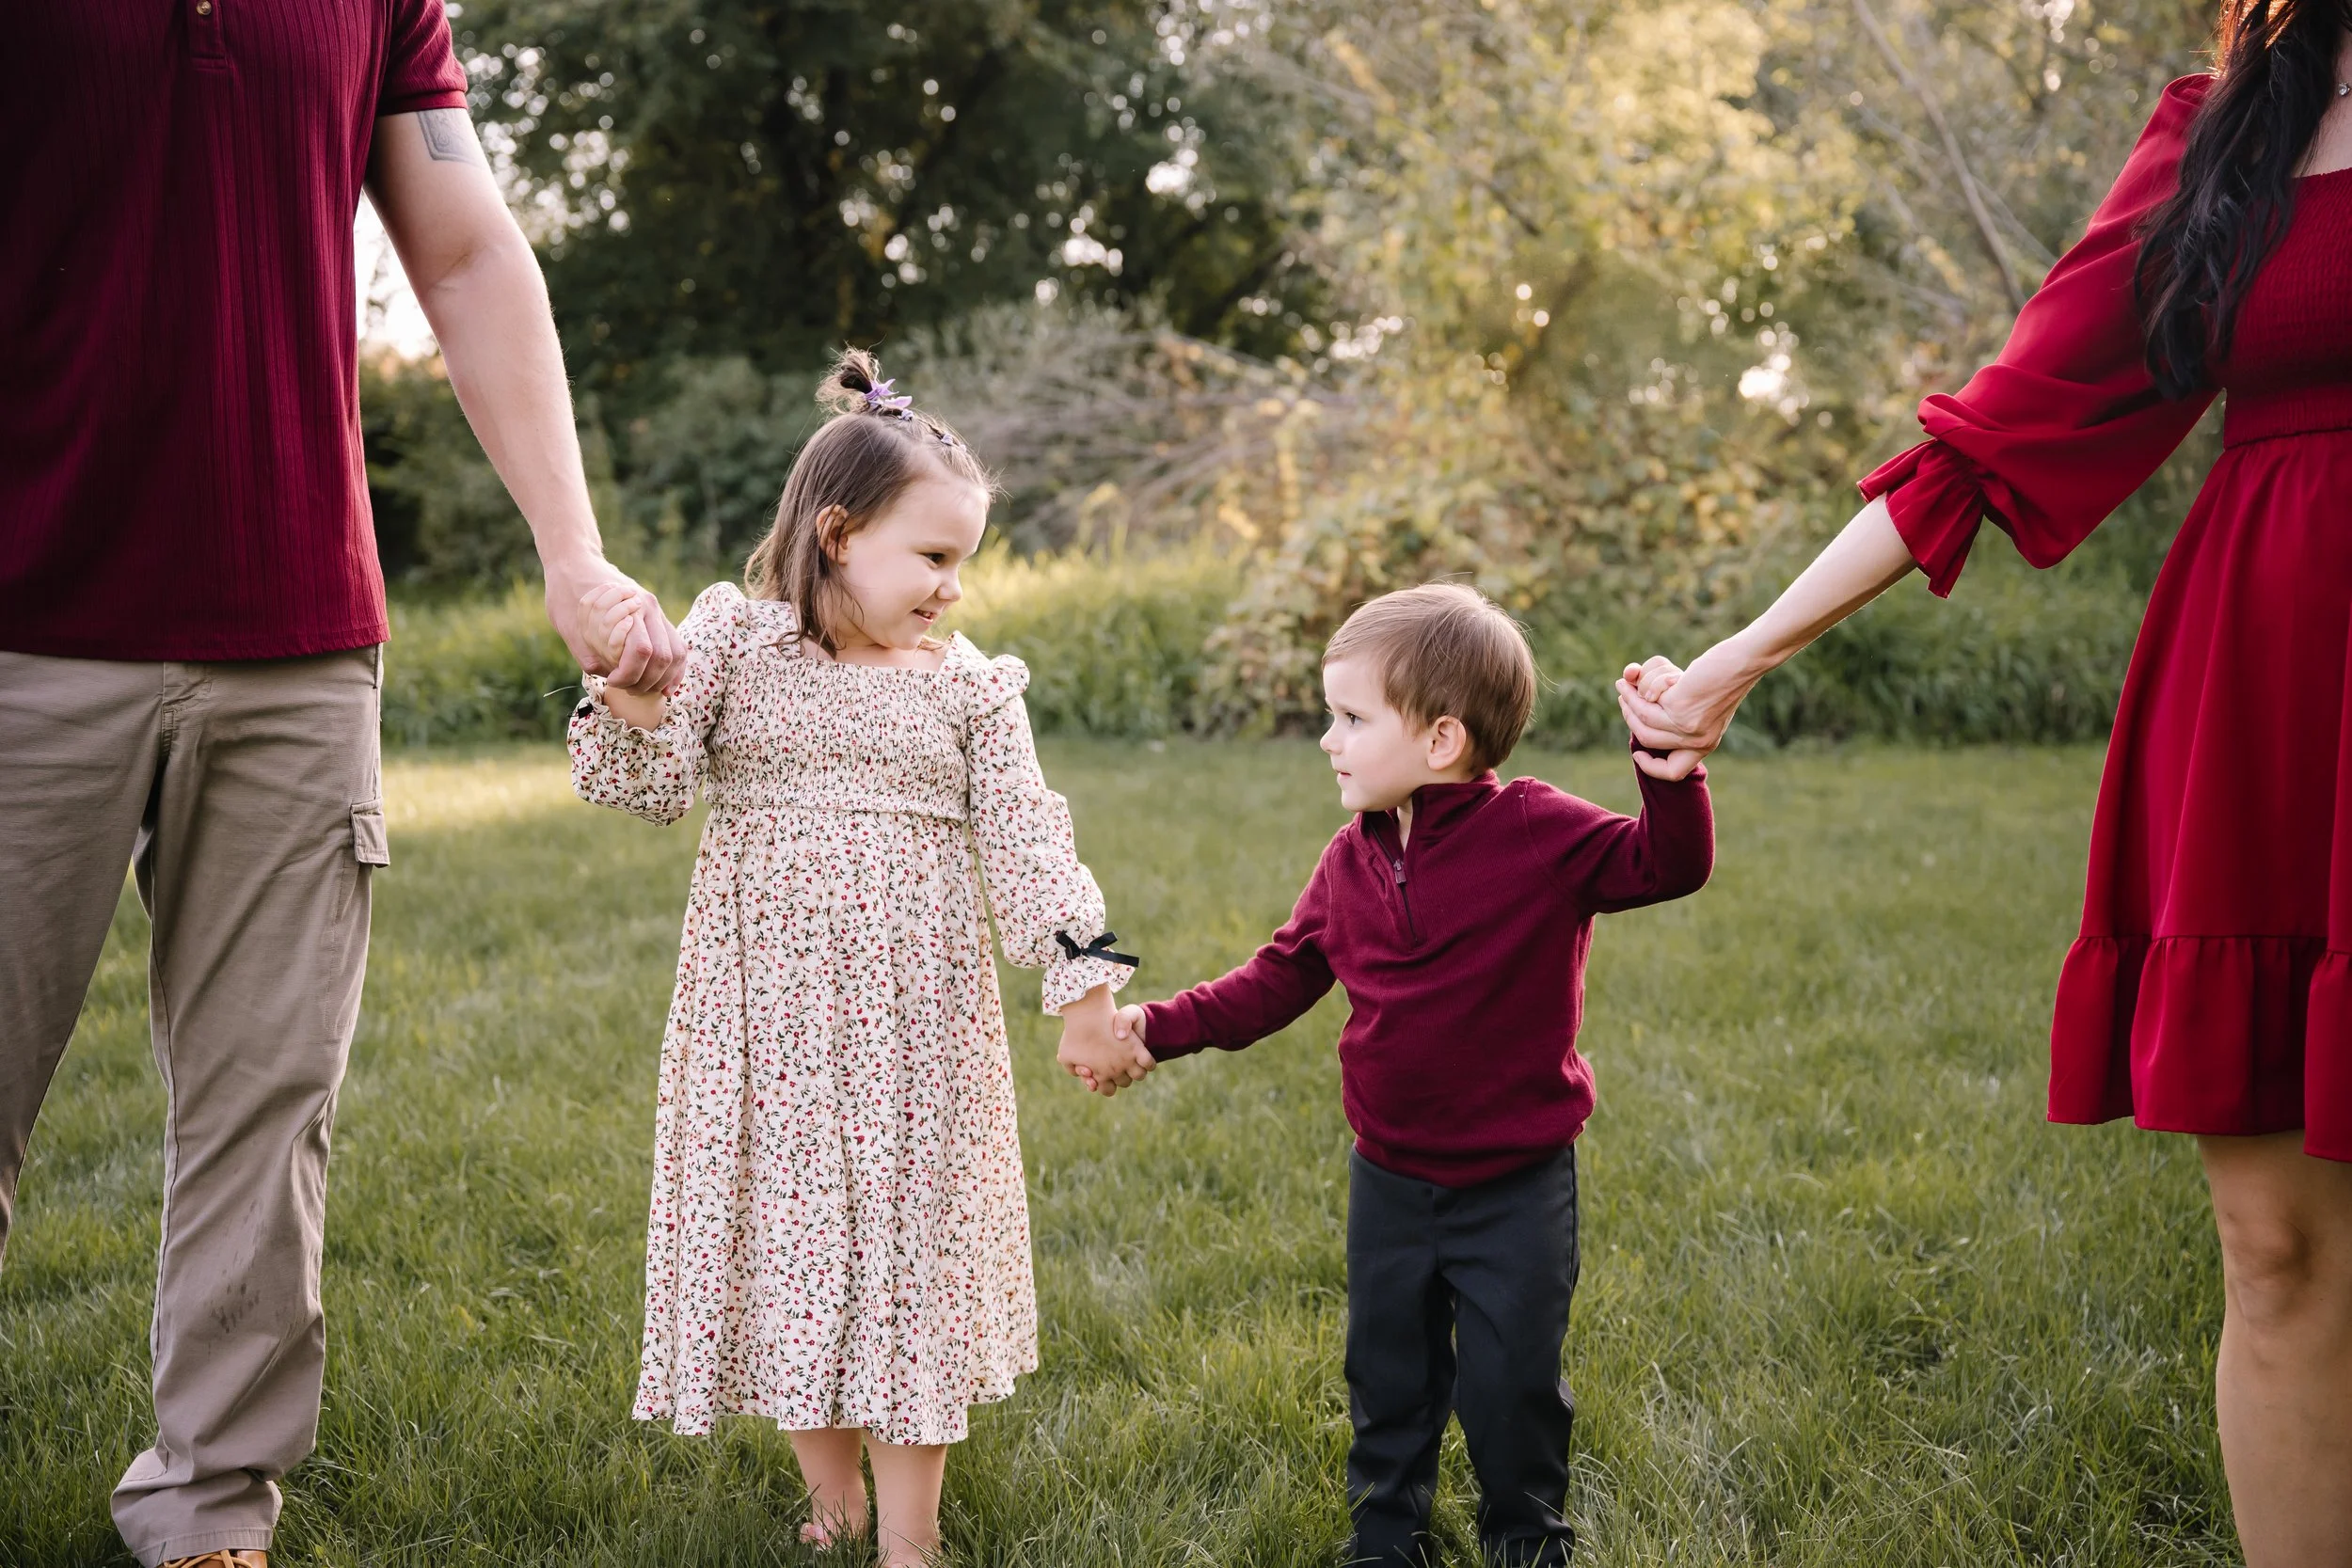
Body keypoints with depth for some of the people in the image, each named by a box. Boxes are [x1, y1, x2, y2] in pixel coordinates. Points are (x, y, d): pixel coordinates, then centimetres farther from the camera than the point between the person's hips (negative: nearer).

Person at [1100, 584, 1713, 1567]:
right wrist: (1158, 1028, 1)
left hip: (1516, 1183, -5)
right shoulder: (1351, 861, 0)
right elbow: (1275, 984, 7)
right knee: (1387, 1374, 18)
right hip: (1390, 1181, 5)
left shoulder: (1540, 832, -15)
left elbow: (1668, 866, -20)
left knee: (1511, 1382, 6)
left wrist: (1669, 772, -38)